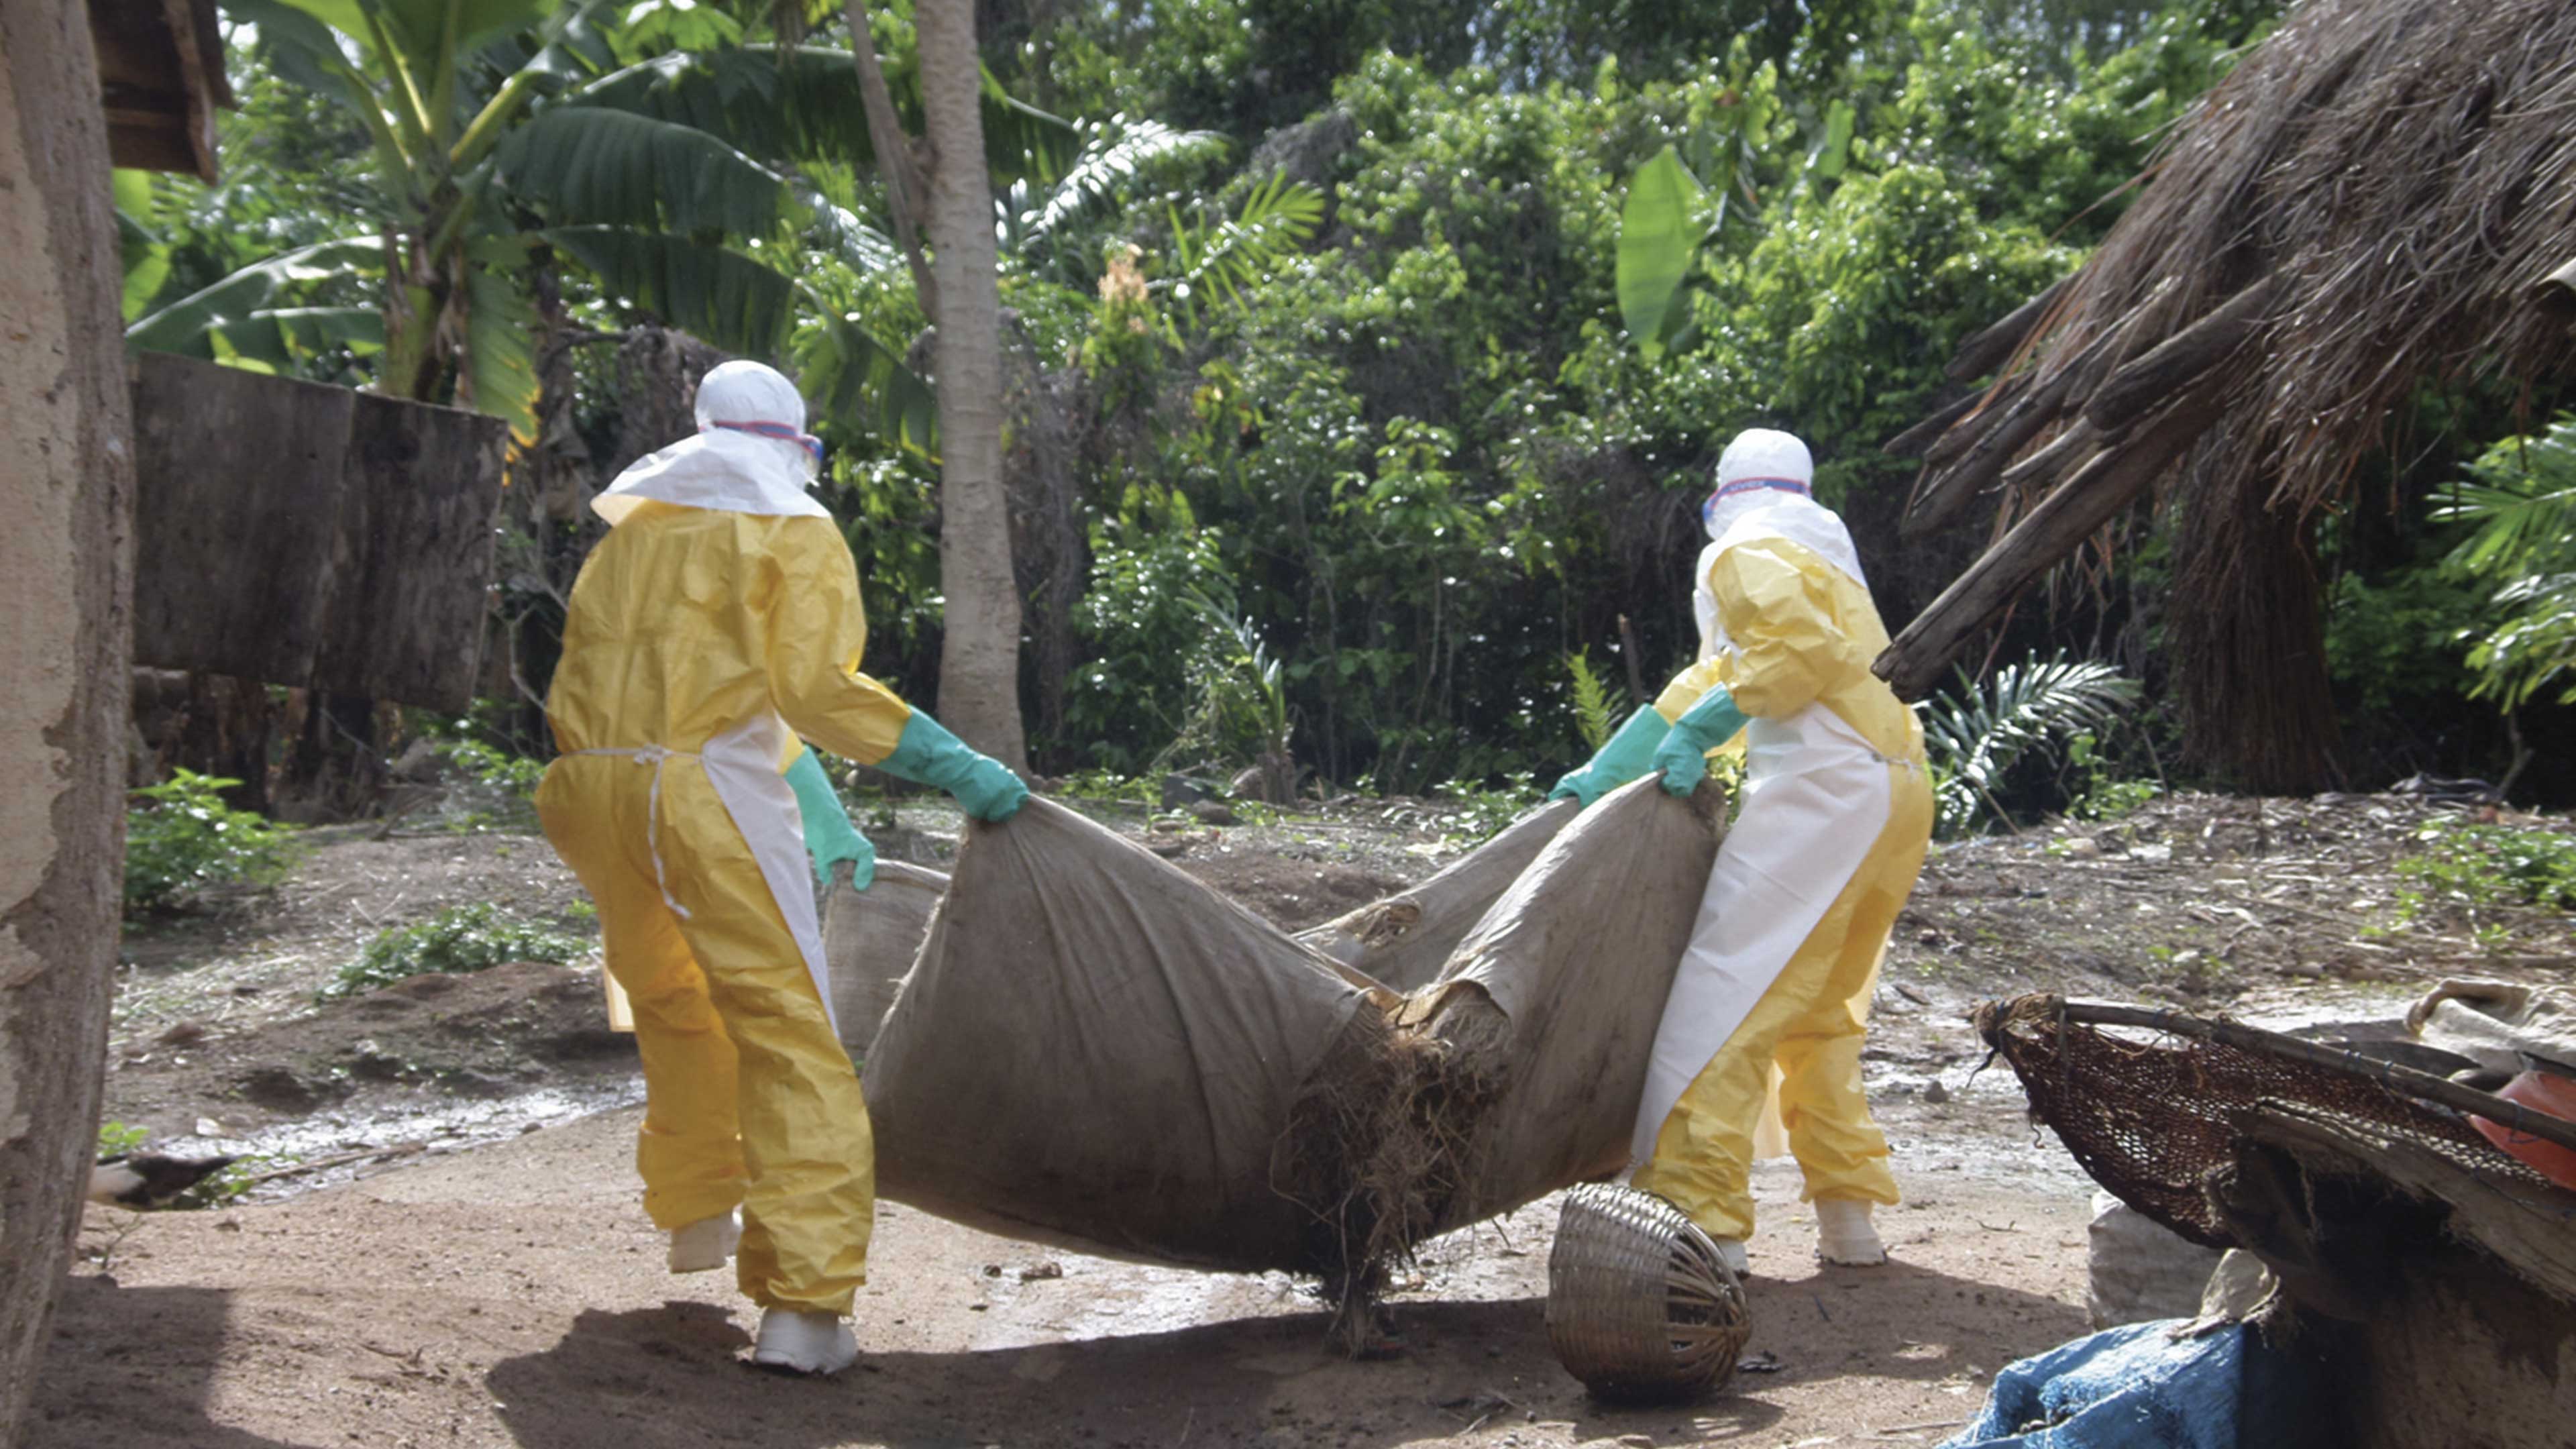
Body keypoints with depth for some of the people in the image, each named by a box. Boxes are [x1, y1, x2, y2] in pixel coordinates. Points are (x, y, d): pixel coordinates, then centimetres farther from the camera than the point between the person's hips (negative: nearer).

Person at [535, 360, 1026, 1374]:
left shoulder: (631, 532, 24)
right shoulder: (795, 531, 6)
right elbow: (814, 683, -9)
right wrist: (951, 765, -7)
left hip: (592, 787, 6)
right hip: (708, 789, -6)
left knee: (676, 1007, 27)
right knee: (788, 1032, -7)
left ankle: (695, 1214, 42)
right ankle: (803, 1301, -18)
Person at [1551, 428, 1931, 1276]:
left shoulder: (1744, 553, 3)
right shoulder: (1822, 561, 31)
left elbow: (1802, 649, -16)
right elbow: (1707, 685, 30)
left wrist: (1704, 727, -8)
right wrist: (1605, 774, 29)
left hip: (1827, 789, -9)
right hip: (1898, 797, 9)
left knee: (1723, 1003, -11)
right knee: (1819, 1017, 18)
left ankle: (1704, 1221, -18)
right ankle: (1848, 1219, 18)